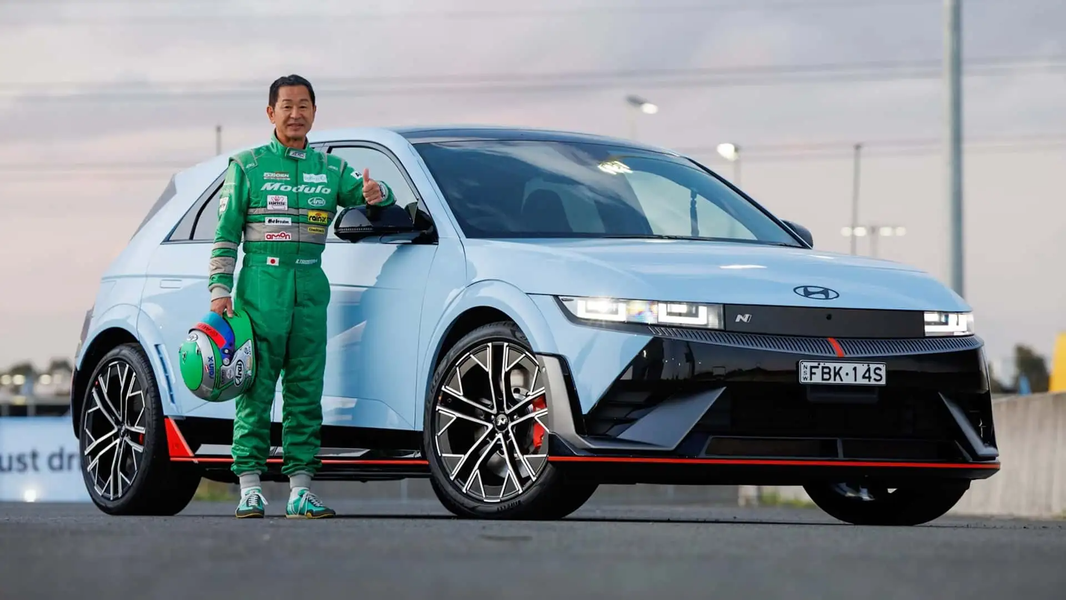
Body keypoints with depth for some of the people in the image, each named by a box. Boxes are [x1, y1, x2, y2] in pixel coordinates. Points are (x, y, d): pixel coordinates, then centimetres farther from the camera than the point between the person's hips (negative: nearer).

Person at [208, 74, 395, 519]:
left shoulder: (331, 168, 16)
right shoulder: (248, 166, 7)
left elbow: (370, 194, 12)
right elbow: (225, 235, 6)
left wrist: (377, 193, -13)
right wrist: (219, 290, -3)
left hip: (311, 286, 3)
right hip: (260, 284, -3)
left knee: (306, 389, 1)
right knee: (256, 388, -6)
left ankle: (300, 489, 2)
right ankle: (250, 488, -5)